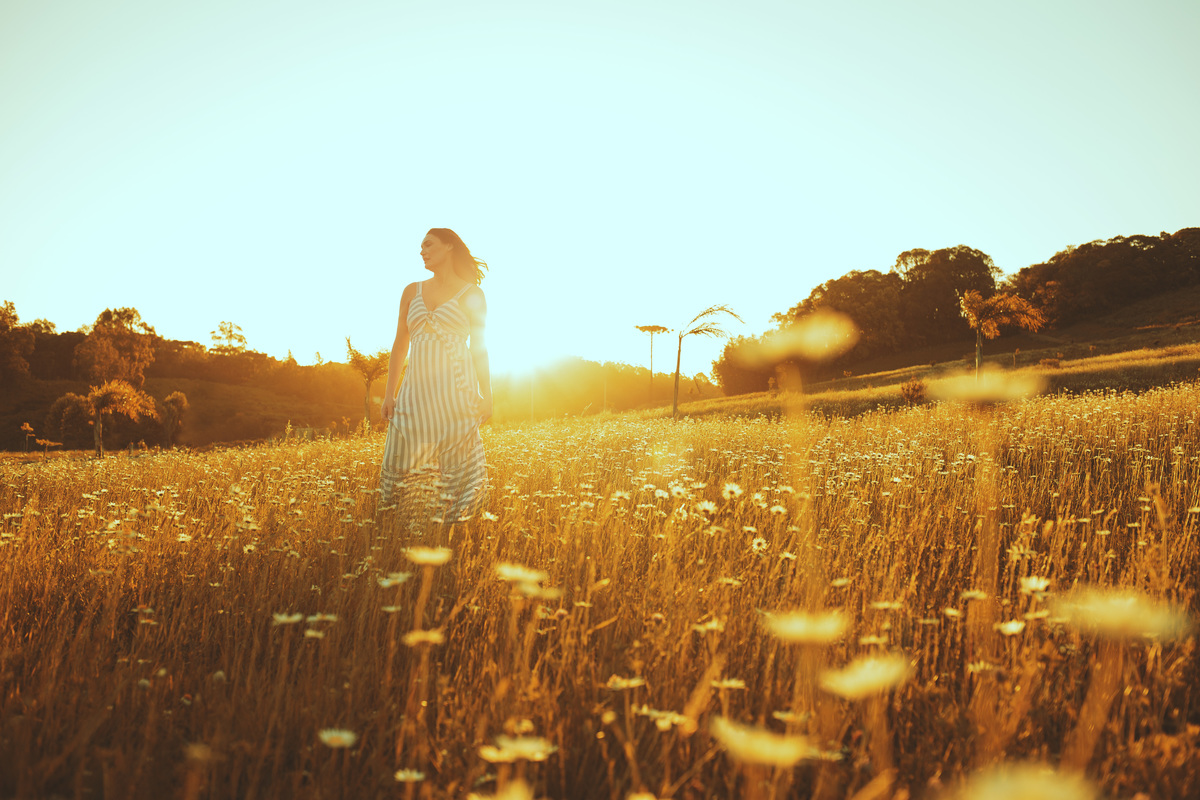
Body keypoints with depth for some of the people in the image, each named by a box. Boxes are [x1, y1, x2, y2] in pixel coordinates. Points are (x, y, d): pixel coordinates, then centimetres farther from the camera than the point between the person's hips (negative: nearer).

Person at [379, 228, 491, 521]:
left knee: (457, 464, -4)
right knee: (399, 463, -1)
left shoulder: (472, 295, 5)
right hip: (417, 389, 3)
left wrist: (486, 396, 1)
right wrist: (389, 394, 8)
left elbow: (479, 348, 6)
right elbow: (400, 344, 14)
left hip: (456, 391, -3)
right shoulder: (412, 291, 14)